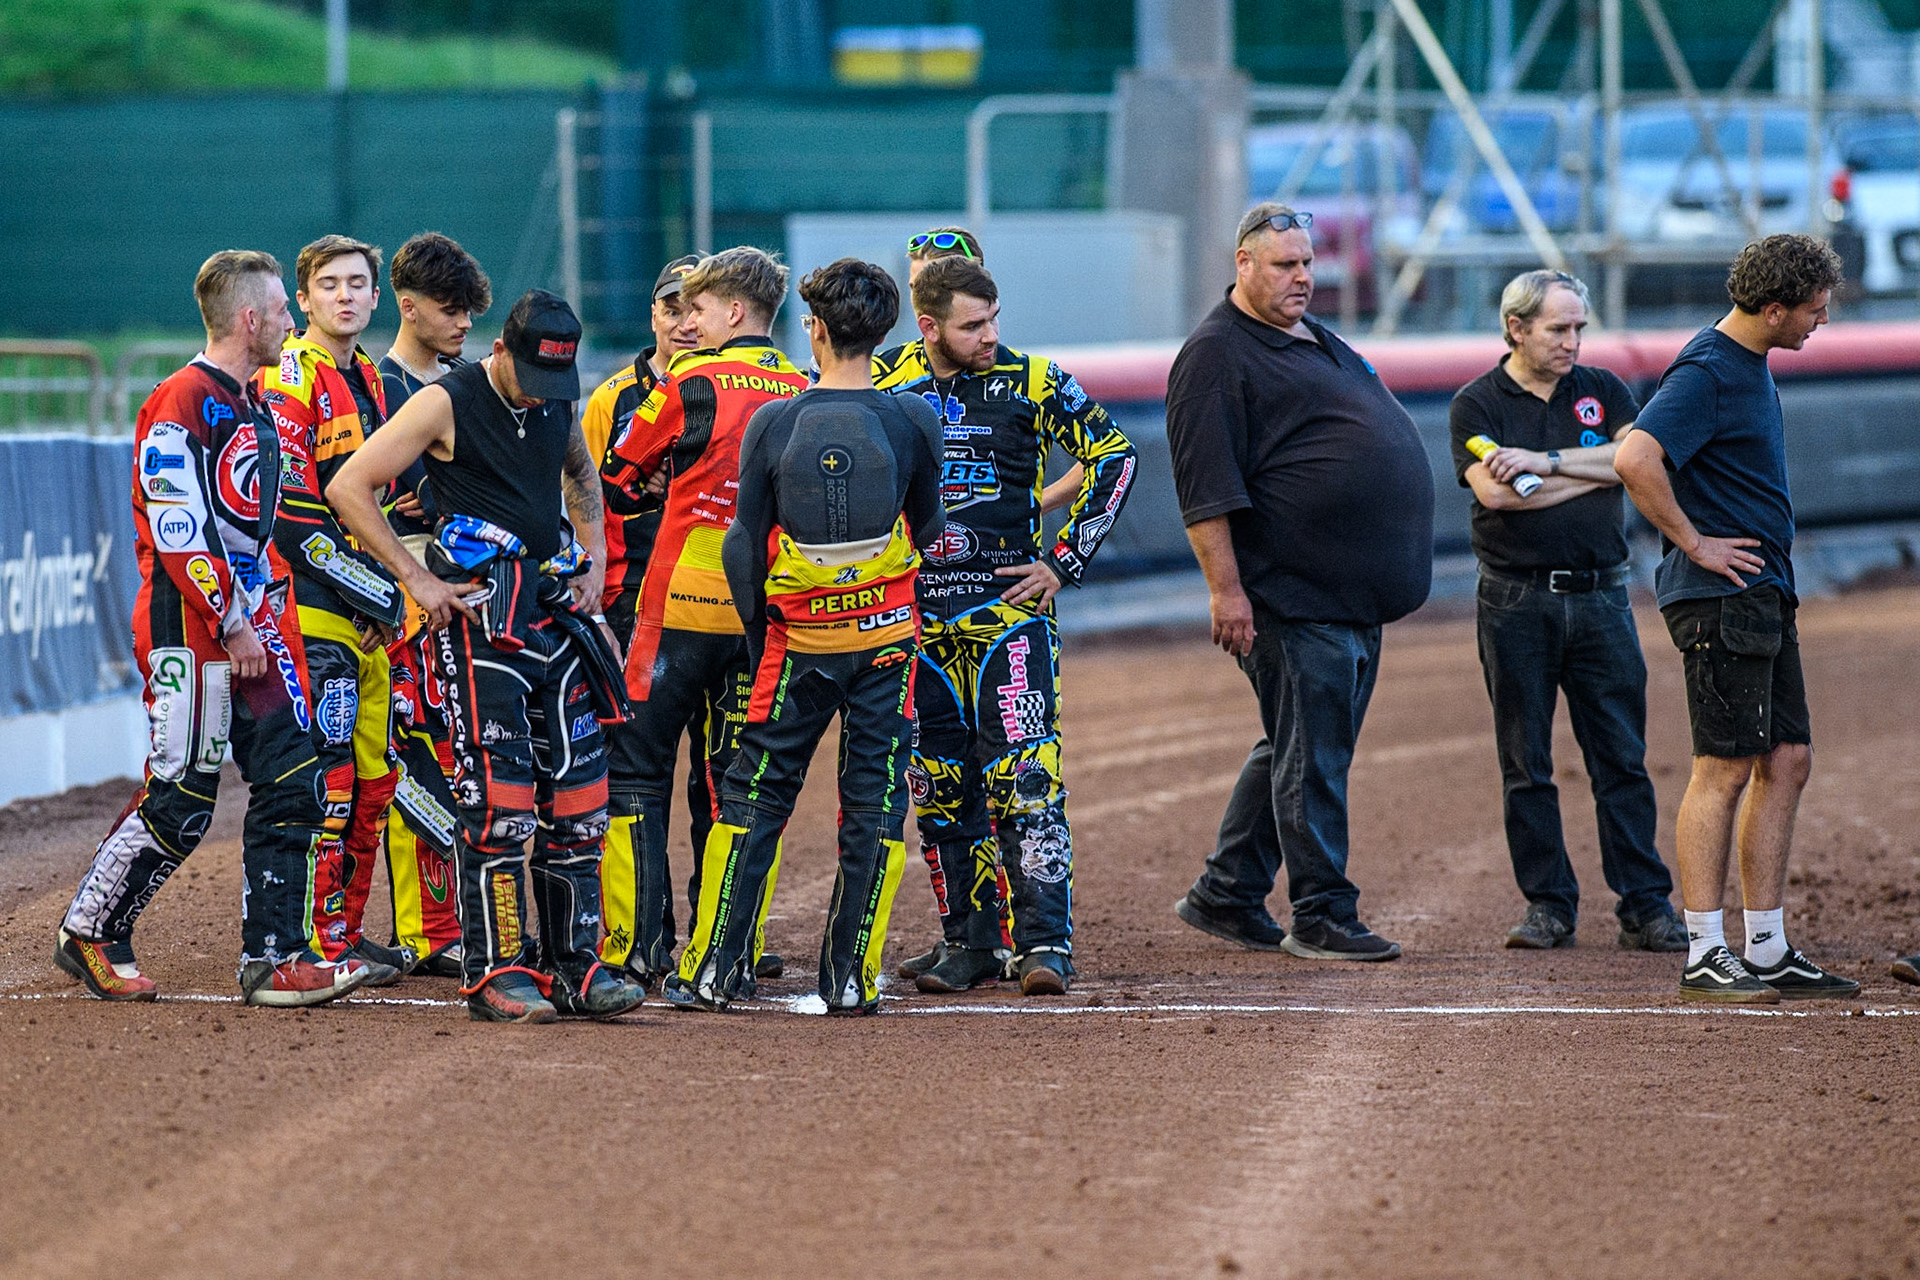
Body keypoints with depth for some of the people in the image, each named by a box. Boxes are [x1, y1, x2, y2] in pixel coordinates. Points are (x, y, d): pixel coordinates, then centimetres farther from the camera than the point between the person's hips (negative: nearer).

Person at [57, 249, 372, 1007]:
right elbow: (178, 532, -18)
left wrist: (268, 609, 14)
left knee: (291, 782, 1)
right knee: (181, 800, -6)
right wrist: (232, 626, -17)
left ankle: (274, 957, 2)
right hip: (192, 628, -9)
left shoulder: (252, 406, 17)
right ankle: (89, 936, 9)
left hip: (250, 623, 9)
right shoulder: (182, 404, -13)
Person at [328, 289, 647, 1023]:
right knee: (498, 795, -11)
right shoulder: (447, 404, -9)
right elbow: (348, 487, -10)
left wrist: (594, 562, 18)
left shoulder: (559, 404, 10)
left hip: (554, 609, 7)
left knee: (578, 792, 5)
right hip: (479, 616, -7)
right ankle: (497, 973, -8)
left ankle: (574, 964, 12)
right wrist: (417, 579, -11)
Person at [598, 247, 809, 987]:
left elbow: (616, 478, 4)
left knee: (639, 767, 2)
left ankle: (642, 944, -5)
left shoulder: (693, 383, -7)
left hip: (682, 606, -5)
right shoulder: (805, 395, 5)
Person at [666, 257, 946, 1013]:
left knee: (753, 799, 8)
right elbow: (929, 530, 6)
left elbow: (747, 545, -3)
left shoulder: (774, 424, -8)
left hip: (800, 642, 0)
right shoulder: (914, 421, -7)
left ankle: (712, 970, 8)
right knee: (875, 803, 6)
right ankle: (851, 978, 4)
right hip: (887, 637, 0)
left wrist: (758, 637, 9)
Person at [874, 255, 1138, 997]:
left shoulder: (1030, 383, -3)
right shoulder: (882, 386, 2)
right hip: (917, 614, 3)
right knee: (937, 784, 5)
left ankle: (1044, 941, -12)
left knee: (1022, 774, -13)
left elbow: (1114, 456, 3)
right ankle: (969, 940, 14)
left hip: (1009, 606, -3)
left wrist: (1066, 560, -1)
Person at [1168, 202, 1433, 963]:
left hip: (1354, 594, 9)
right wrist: (1224, 587, -21)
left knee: (1298, 749, 13)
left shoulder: (1319, 342, 20)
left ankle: (1225, 897, 22)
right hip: (1292, 597, -9)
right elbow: (1205, 486, -15)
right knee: (1311, 754, -6)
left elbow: (1376, 439, 28)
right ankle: (1321, 918, -1)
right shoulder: (1216, 355, -9)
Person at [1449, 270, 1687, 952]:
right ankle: (1548, 904, 9)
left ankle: (1646, 907, 1)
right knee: (1526, 765, 2)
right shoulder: (1477, 404, 2)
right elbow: (1496, 492, -14)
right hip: (1516, 604, -1)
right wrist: (1596, 469, -7)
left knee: (1621, 759, 0)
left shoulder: (1602, 391, 10)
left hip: (1599, 595, 1)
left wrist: (1547, 460, -14)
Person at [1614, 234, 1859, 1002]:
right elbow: (1635, 459, -28)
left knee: (1788, 761, 9)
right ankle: (1704, 956, -6)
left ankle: (1768, 952, 13)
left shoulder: (1752, 365, 16)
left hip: (1765, 596, 10)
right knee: (1726, 767, -8)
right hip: (1718, 596, -10)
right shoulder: (1706, 373, -15)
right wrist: (1694, 543, -20)